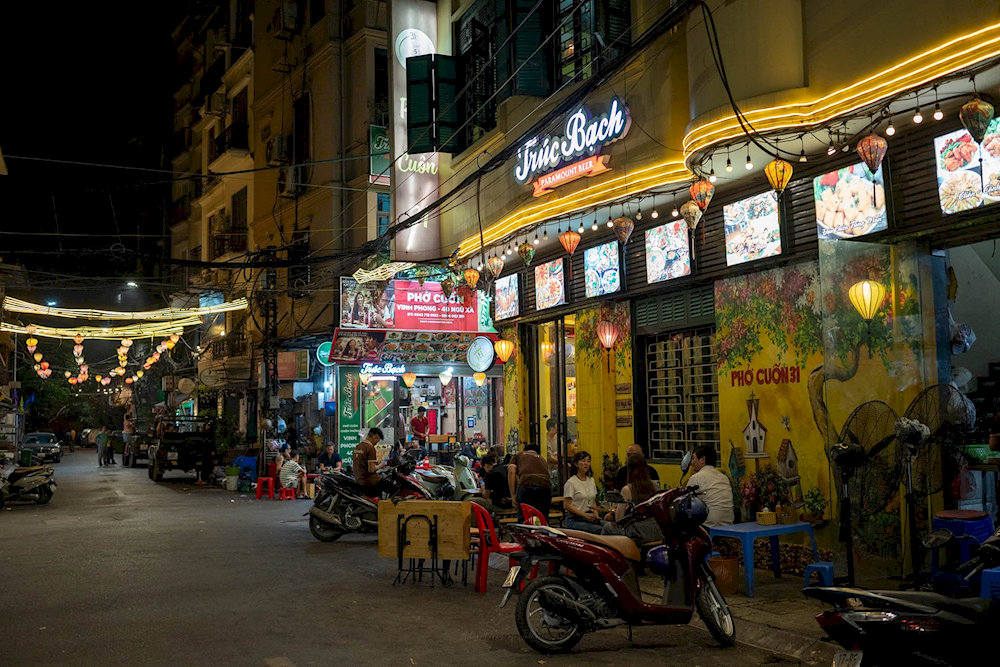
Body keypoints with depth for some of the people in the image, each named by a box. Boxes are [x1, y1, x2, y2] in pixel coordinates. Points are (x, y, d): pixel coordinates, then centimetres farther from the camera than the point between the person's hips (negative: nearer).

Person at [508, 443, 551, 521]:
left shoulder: (518, 456, 29)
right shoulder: (542, 459, 37)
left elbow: (511, 472, 12)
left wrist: (513, 495, 8)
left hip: (526, 485, -3)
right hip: (545, 485, 3)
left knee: (523, 520, 3)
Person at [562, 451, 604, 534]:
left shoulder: (591, 480, 16)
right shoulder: (571, 483, -5)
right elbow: (567, 505, -9)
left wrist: (596, 515, 4)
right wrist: (585, 515, -15)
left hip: (590, 517, 6)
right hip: (574, 520, -6)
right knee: (599, 530, -32)